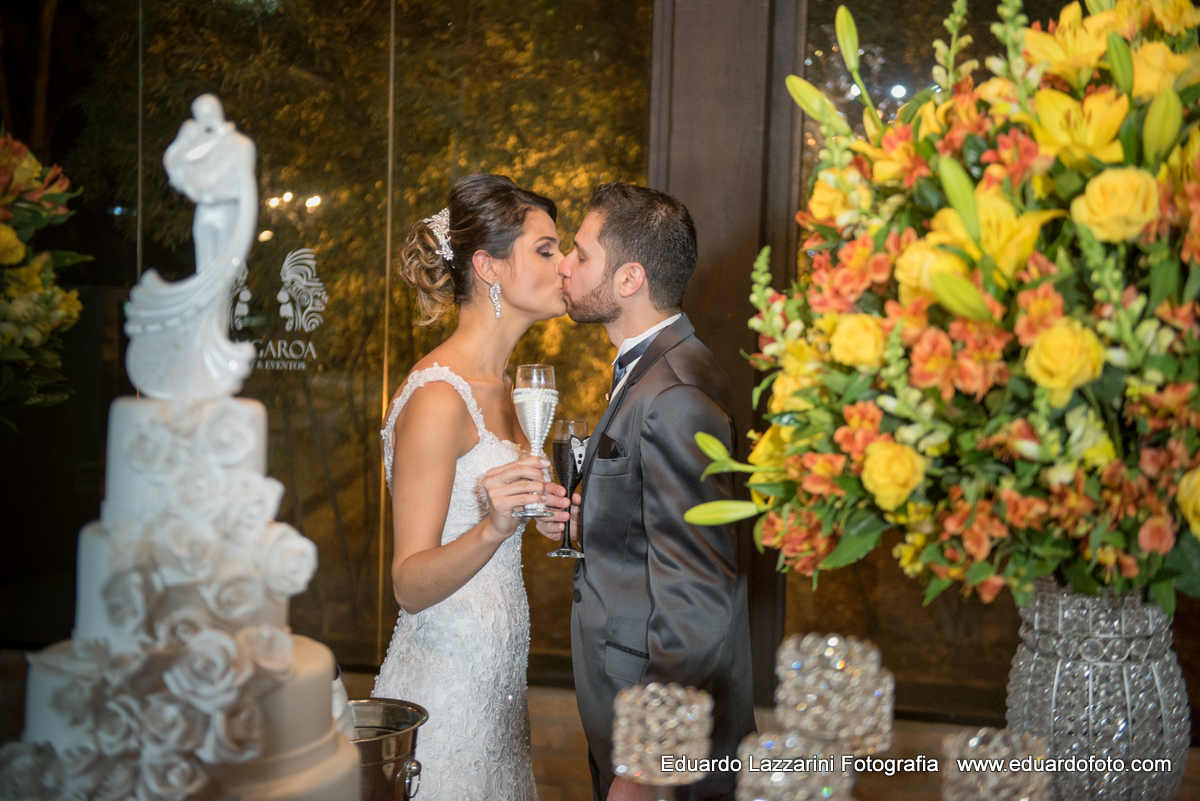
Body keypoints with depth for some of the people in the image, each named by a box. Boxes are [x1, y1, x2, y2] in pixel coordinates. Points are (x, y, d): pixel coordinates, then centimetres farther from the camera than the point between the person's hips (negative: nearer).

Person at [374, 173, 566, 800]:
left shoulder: (496, 385, 9)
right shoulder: (438, 397, -20)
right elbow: (410, 585, -21)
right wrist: (492, 528, -36)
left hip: (493, 676, 9)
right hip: (446, 689, -9)